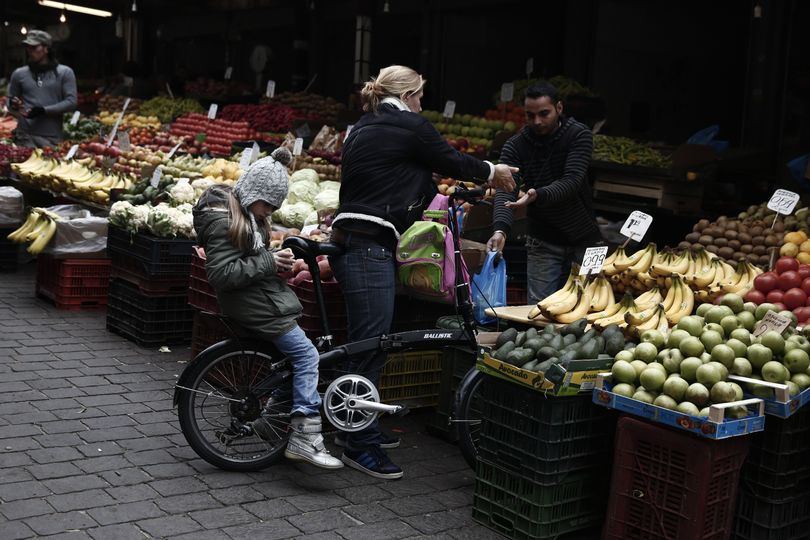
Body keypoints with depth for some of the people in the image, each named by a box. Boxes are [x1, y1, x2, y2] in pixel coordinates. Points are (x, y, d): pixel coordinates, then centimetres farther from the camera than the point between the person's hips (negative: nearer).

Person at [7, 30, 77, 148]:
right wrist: (14, 105, -4)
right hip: (25, 135, 1)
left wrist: (44, 110, -11)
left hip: (52, 138, -1)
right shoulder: (19, 74, 12)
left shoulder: (65, 72, 5)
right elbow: (10, 101, 21)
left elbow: (71, 101, -2)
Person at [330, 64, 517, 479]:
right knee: (370, 346, -6)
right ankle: (359, 446, 0)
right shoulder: (410, 126, -5)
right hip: (370, 247, -10)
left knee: (368, 343, 17)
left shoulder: (363, 129, 20)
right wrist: (491, 172, 24)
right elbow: (450, 161, 6)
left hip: (351, 240, 10)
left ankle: (362, 429, 27)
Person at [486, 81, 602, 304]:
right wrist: (500, 229, -37)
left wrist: (539, 195, -43)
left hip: (584, 239, -1)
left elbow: (571, 182, -23)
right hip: (543, 243, 1)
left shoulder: (579, 135, -10)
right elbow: (505, 191, -18)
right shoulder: (514, 146, -6)